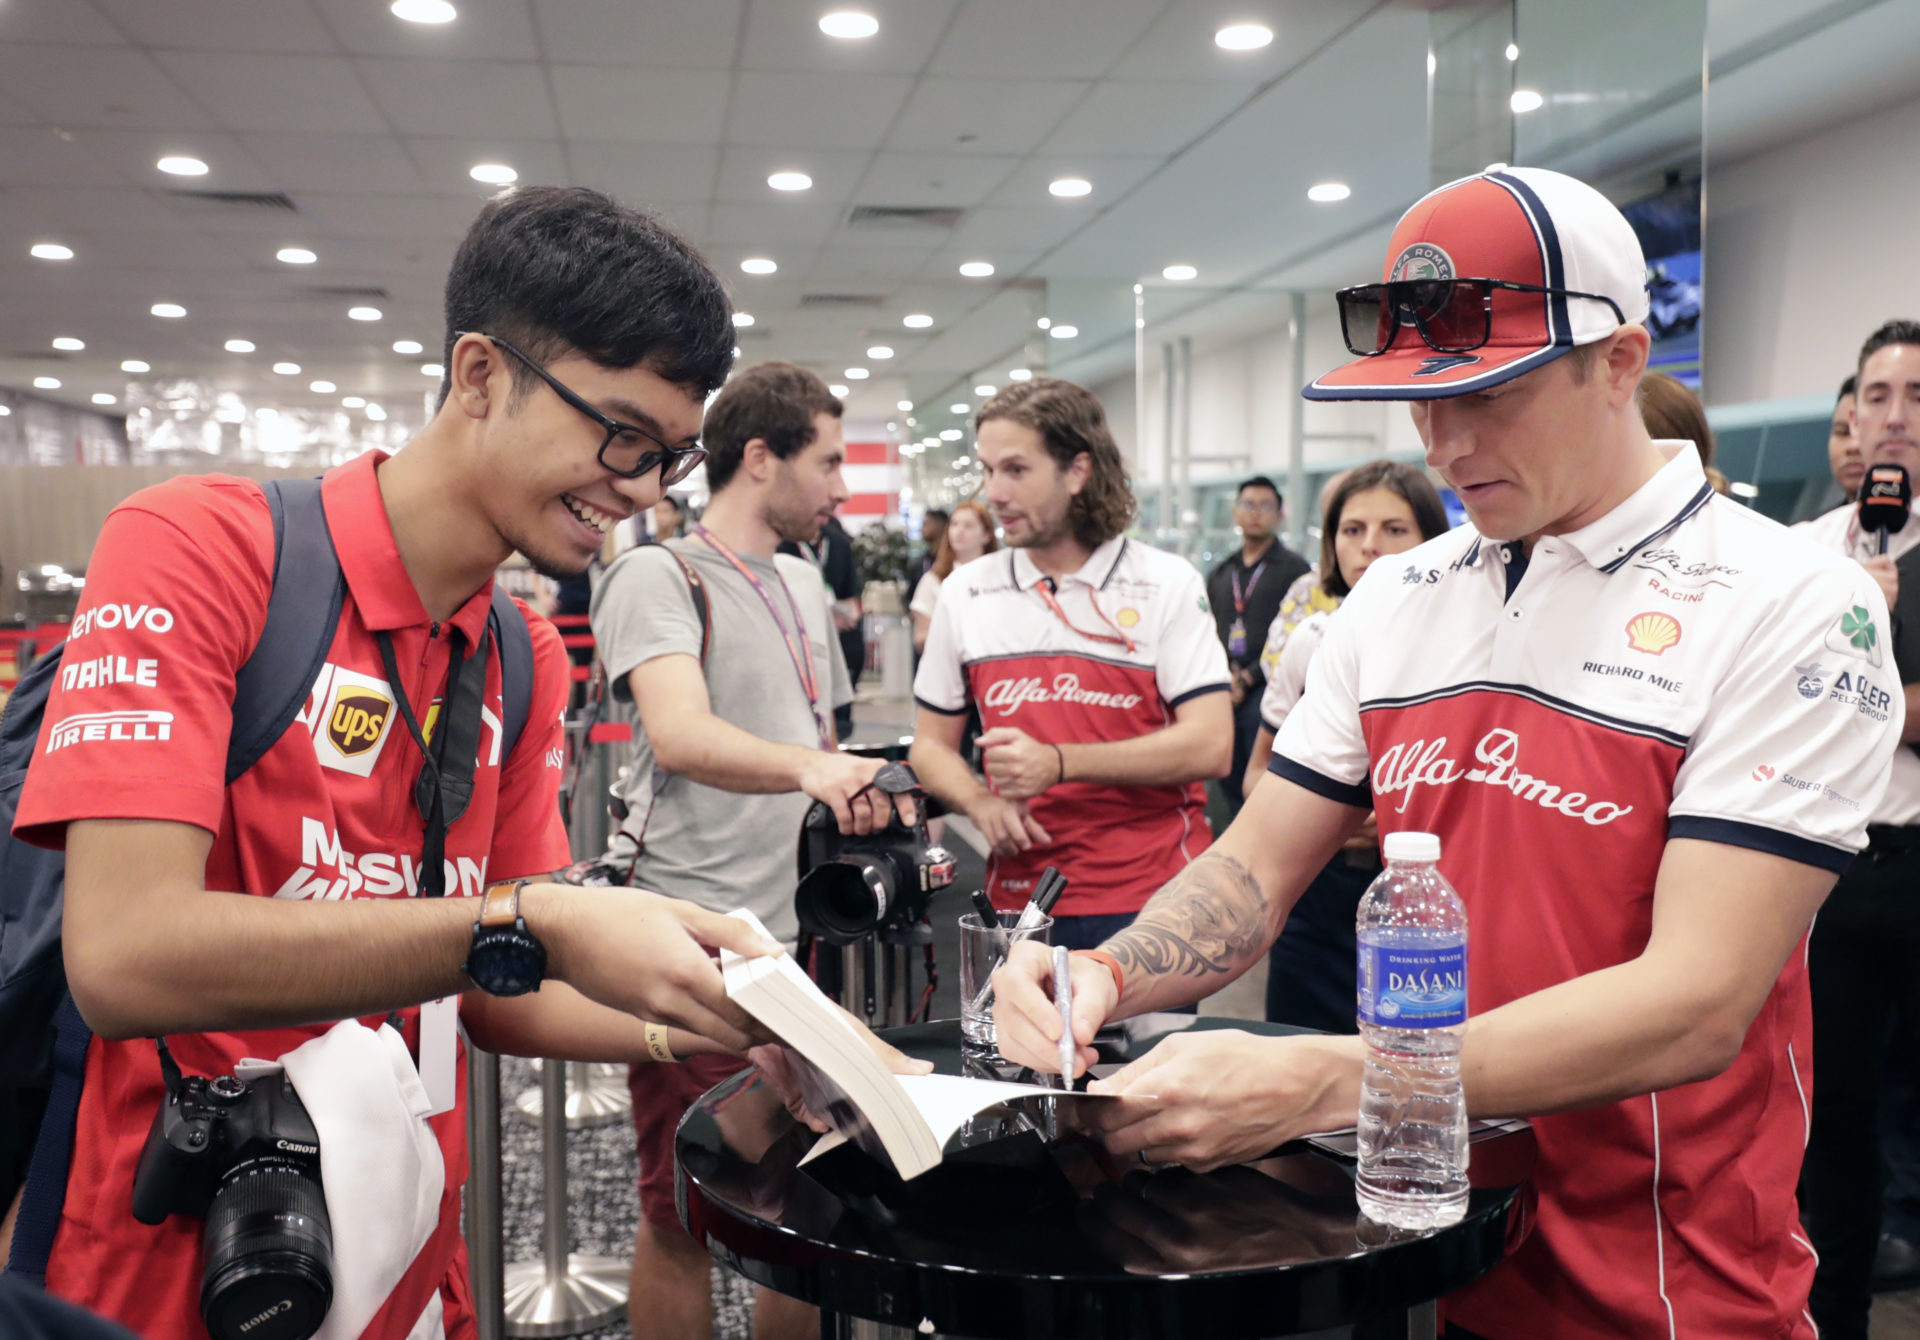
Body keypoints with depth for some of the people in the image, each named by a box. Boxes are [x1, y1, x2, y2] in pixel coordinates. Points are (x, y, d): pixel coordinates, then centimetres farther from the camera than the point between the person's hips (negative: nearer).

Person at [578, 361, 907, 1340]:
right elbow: (682, 737, -26)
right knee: (684, 1215, 4)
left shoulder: (804, 588, 16)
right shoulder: (657, 577, -8)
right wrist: (809, 766, -41)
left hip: (797, 932, 7)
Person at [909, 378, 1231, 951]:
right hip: (1020, 897, 3)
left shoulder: (1167, 583, -2)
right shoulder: (964, 592, 8)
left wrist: (1058, 763, -18)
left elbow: (1210, 745, -10)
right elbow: (932, 743, 14)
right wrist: (980, 803, -8)